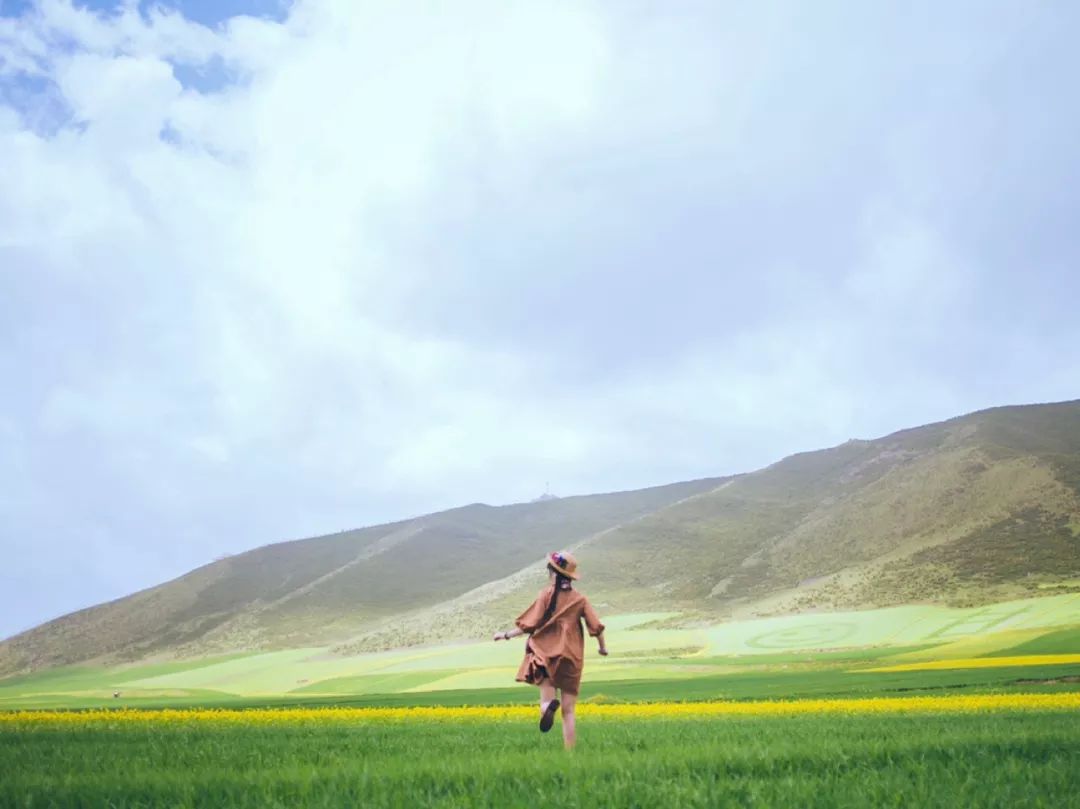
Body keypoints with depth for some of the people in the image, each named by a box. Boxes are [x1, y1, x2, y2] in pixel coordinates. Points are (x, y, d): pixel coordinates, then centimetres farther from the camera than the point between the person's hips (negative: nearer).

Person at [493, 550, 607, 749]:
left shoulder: (547, 595, -5)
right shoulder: (579, 599, 2)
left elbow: (529, 625, -7)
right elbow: (596, 626, 0)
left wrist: (506, 635, 5)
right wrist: (603, 647, 19)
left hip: (546, 656, -3)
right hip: (572, 659, 3)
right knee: (568, 712, 8)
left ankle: (548, 703, -29)